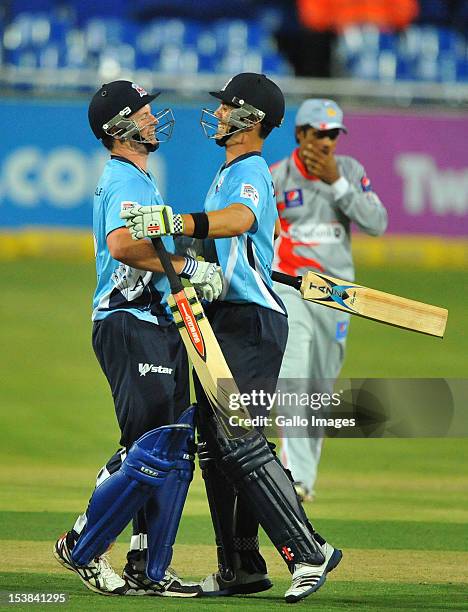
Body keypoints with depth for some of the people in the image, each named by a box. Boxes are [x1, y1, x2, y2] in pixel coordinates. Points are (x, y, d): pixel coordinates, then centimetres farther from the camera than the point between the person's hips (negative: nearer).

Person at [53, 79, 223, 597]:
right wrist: (190, 268, -26)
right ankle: (80, 546, -4)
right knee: (147, 449, -13)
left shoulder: (134, 178, 23)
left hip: (155, 326, 11)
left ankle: (145, 569, 8)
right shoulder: (125, 180, -11)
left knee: (168, 454, 7)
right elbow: (123, 244, -28)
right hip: (130, 327, -11)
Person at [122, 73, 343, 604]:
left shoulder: (250, 173, -11)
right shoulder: (227, 174, 21)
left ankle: (308, 552, -18)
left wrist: (175, 222, -45)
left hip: (250, 323, -10)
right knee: (215, 445, 10)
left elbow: (239, 219, -33)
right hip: (221, 321, 10)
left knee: (238, 441, -18)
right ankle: (241, 567, 14)